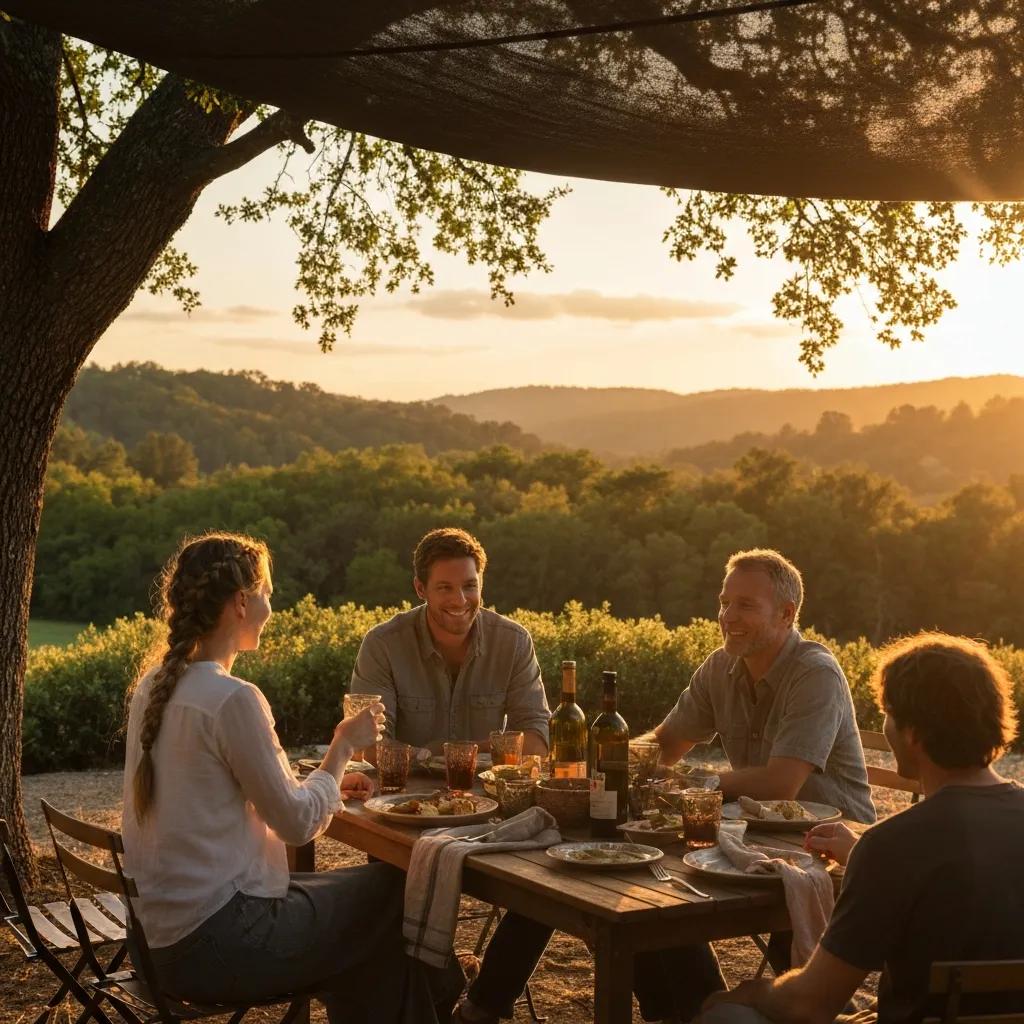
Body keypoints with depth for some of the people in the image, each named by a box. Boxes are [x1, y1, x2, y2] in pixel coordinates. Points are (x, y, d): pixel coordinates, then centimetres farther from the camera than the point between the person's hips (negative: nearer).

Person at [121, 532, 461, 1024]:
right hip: (215, 946, -9)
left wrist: (326, 779, 14)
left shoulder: (153, 686, 6)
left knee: (360, 893, 22)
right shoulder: (233, 699, -21)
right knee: (395, 891, 7)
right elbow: (298, 823, -15)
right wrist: (342, 748, 0)